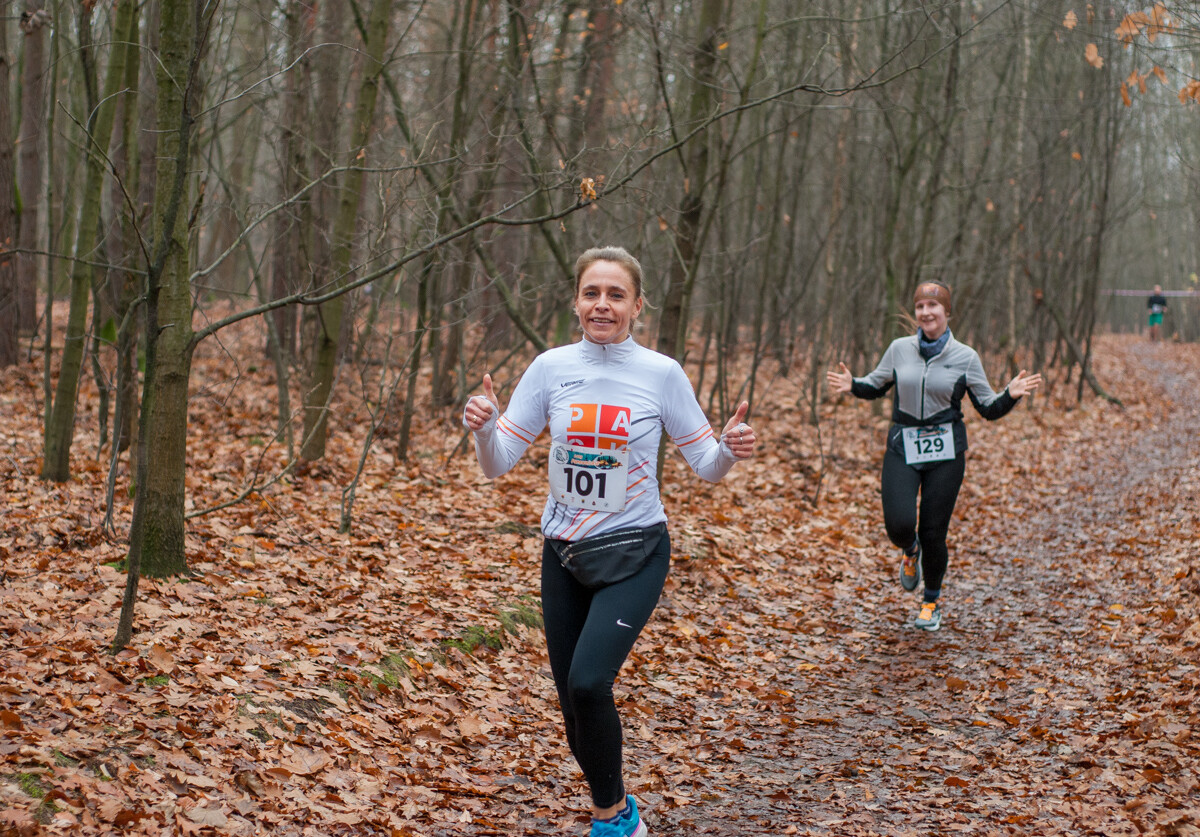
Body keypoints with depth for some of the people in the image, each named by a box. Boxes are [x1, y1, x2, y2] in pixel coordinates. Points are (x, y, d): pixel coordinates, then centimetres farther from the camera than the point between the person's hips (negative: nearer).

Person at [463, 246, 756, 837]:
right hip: (563, 555, 3)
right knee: (574, 703, 8)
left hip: (633, 553, -3)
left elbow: (706, 466, 0)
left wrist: (731, 450, -22)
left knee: (588, 681, -22)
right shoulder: (551, 368, -2)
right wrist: (483, 427, -24)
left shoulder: (662, 374, -7)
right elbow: (497, 464, -3)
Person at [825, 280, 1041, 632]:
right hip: (902, 448, 1)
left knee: (933, 533, 0)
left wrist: (1011, 395, -15)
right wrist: (852, 385, -3)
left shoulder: (965, 357, -1)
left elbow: (989, 408, 5)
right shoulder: (899, 349, 3)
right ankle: (910, 550, 25)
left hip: (945, 452, -1)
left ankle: (932, 601, 26)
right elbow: (876, 385, 17)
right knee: (898, 524, -15)